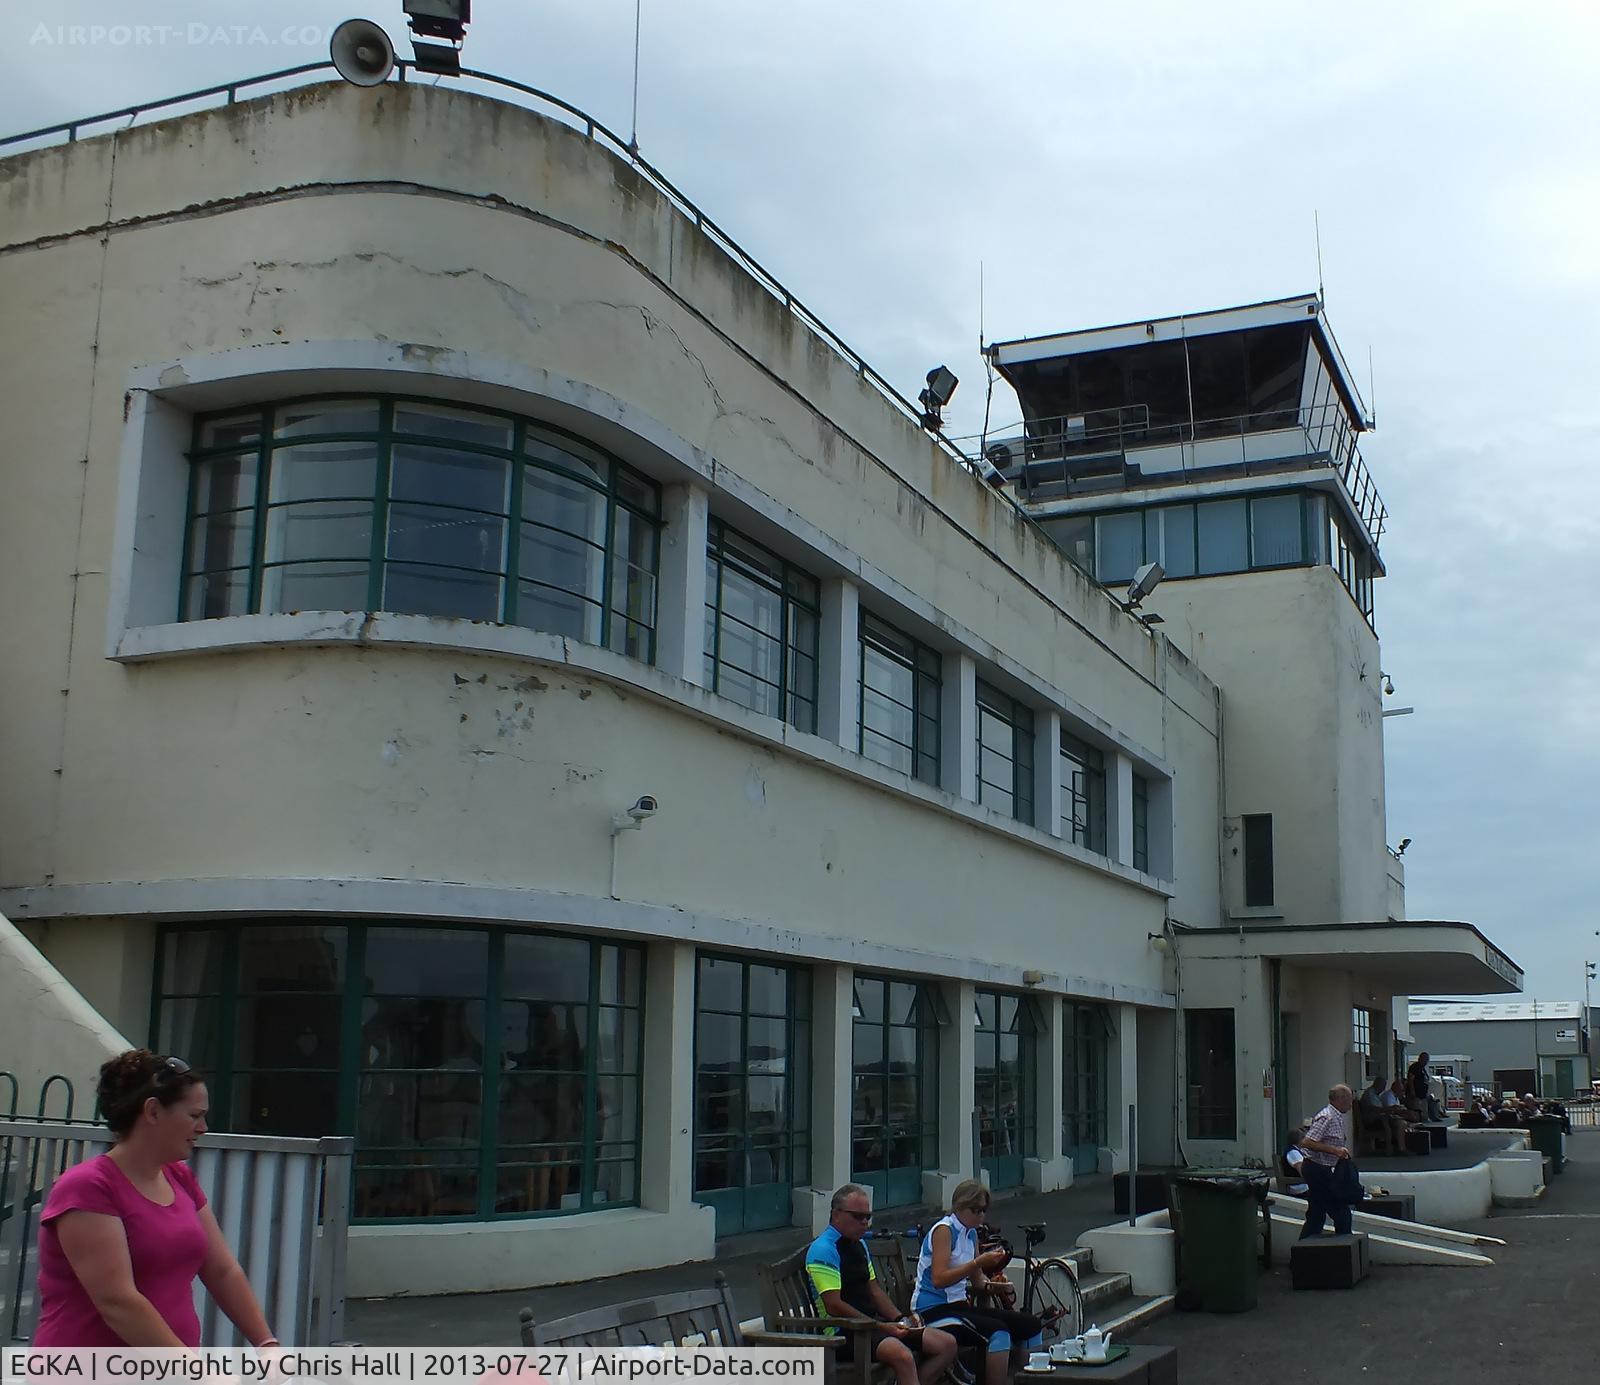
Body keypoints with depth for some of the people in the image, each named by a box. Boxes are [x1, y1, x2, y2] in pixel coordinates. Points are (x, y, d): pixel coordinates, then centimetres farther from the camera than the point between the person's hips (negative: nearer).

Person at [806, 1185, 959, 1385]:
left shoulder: (858, 1245, 18)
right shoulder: (823, 1250, -12)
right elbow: (834, 1306, -18)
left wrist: (900, 1320, 4)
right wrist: (882, 1327, -17)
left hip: (873, 1322, 10)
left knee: (947, 1344, -1)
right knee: (903, 1356, -36)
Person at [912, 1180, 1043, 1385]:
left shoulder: (971, 1234, 14)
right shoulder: (944, 1229, -12)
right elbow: (939, 1280, -22)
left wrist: (994, 1285, -4)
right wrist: (978, 1262, -25)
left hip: (959, 1304, 8)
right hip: (933, 1310, -8)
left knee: (1030, 1325, -4)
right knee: (998, 1331, -31)